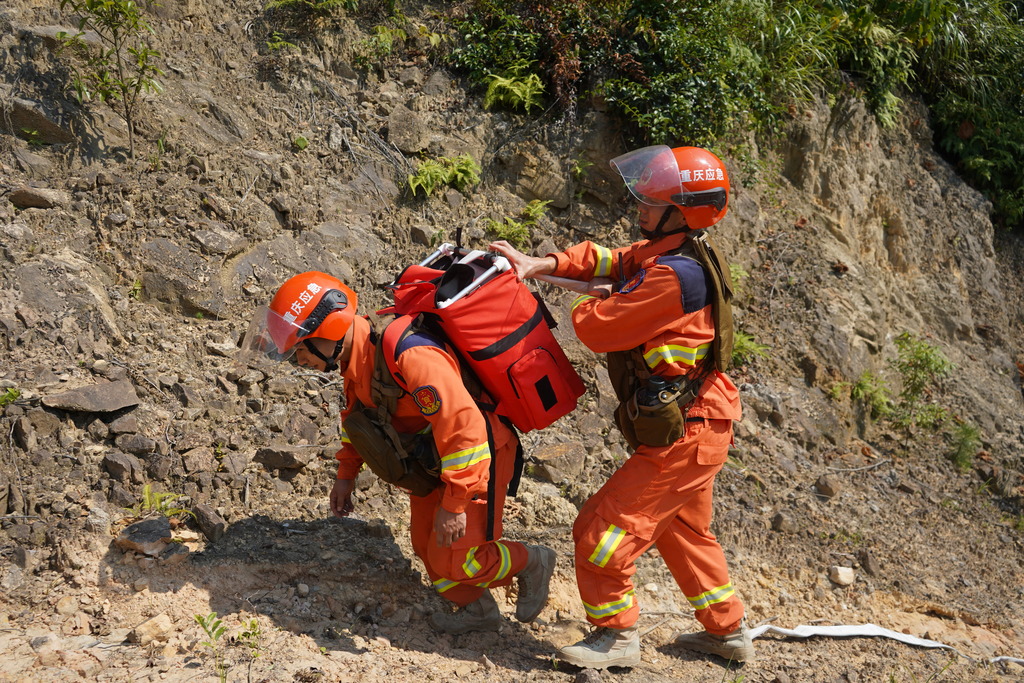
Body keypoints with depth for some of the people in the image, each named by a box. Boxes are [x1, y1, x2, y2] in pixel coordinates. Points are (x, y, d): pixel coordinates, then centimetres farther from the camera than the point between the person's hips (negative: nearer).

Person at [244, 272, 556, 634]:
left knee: (453, 560, -7)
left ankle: (532, 561, 17)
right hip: (432, 456, 9)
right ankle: (478, 610, 35)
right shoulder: (355, 353, -5)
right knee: (427, 546, 14)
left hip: (479, 453, -9)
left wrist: (454, 503, -31)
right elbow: (356, 410, 16)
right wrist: (345, 474, 15)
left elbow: (464, 427, -37)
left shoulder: (409, 357, -37)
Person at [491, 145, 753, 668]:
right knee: (684, 530, 26)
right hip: (696, 428, 10)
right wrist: (540, 265, 1)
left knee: (604, 527, -2)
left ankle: (616, 635, 12)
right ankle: (727, 630, 38)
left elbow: (599, 329, -21)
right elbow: (605, 261, 15)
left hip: (685, 434, -10)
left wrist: (589, 303, 2)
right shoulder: (659, 253, 5)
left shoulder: (674, 275, -26)